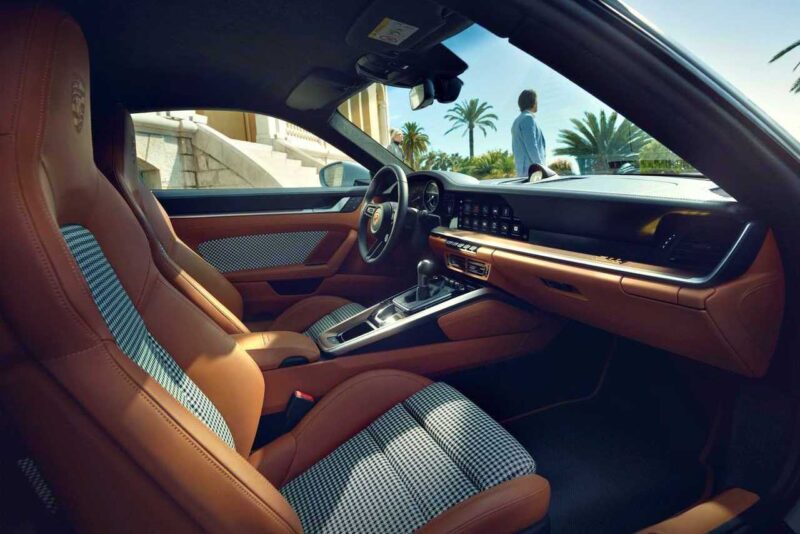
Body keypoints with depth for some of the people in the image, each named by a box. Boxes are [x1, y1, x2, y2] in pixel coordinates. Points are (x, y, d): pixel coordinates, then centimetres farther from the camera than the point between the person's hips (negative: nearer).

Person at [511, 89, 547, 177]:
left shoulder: (517, 121, 22)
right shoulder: (528, 118, -6)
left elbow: (515, 148, 23)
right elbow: (531, 146, -16)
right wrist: (541, 166, -14)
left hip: (522, 170, 10)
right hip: (532, 169, -10)